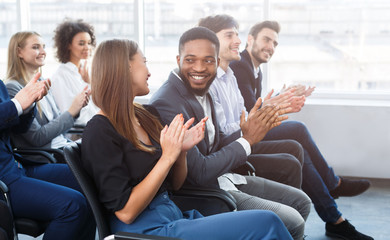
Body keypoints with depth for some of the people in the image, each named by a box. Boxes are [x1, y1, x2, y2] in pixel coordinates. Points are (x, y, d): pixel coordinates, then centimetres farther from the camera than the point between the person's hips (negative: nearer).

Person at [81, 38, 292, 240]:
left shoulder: (146, 116, 11)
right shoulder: (99, 132, -11)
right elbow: (125, 212, -16)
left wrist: (182, 150, -2)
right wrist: (167, 157, -18)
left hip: (175, 216, 7)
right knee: (266, 223, -16)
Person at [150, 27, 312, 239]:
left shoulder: (201, 91, 6)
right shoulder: (166, 104, -23)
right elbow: (200, 173, -24)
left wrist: (247, 131, -7)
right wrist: (248, 140, -16)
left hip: (224, 179, 10)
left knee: (301, 202, 13)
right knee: (292, 222, -15)